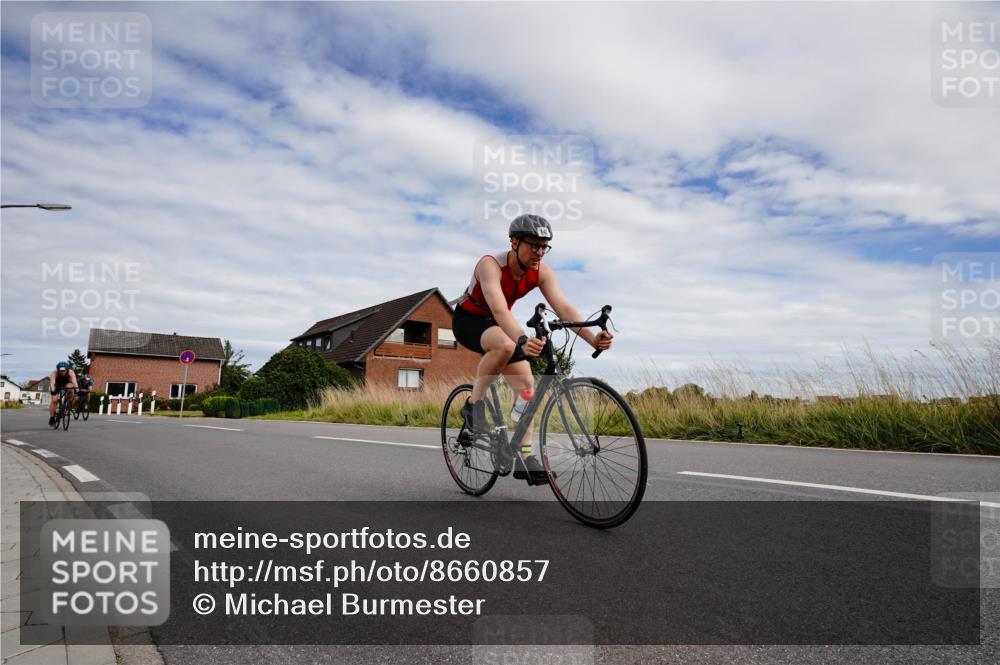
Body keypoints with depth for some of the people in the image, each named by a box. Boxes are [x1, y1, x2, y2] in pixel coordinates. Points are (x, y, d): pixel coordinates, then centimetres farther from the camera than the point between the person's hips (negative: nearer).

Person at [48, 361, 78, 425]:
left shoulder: (71, 373, -32)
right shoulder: (54, 373, -33)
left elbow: (74, 382, -45)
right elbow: (52, 382, -47)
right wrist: (52, 390, -67)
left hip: (66, 384, 0)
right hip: (56, 385, 0)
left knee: (70, 386, -34)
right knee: (54, 400, -15)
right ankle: (52, 418, 0)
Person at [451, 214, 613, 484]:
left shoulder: (541, 272, -15)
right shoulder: (490, 264, -31)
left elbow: (563, 307, -26)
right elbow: (499, 310, -46)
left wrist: (593, 338, -41)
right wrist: (522, 341, -63)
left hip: (497, 324, 6)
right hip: (468, 320, -6)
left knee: (526, 383, -8)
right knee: (506, 345, -38)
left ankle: (525, 457, -1)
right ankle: (474, 405, -17)